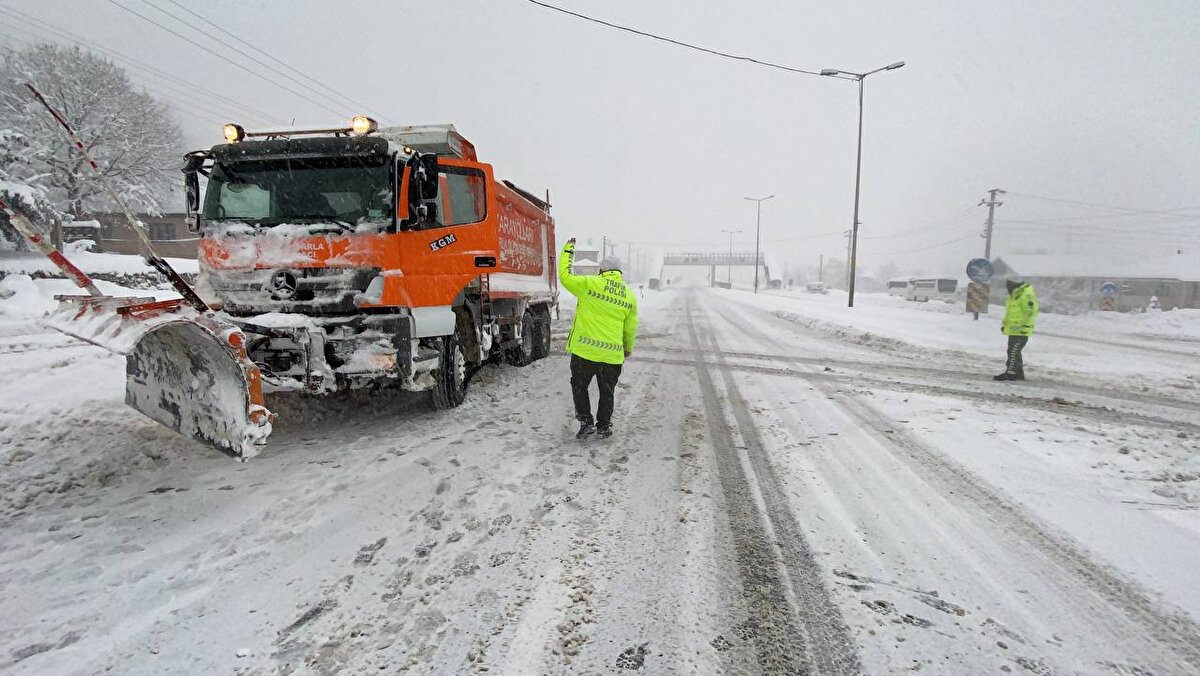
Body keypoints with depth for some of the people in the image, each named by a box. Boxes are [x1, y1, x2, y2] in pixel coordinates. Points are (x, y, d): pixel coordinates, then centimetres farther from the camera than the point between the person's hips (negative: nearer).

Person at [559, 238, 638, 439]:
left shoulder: (590, 283, -7)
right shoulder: (630, 296, 6)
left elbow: (565, 277, 2)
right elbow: (630, 328, 11)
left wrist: (568, 250, 14)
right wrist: (628, 349, 27)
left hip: (585, 349, -3)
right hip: (612, 354, 3)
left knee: (579, 386, 14)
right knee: (607, 392, 18)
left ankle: (586, 422, 11)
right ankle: (603, 427, 25)